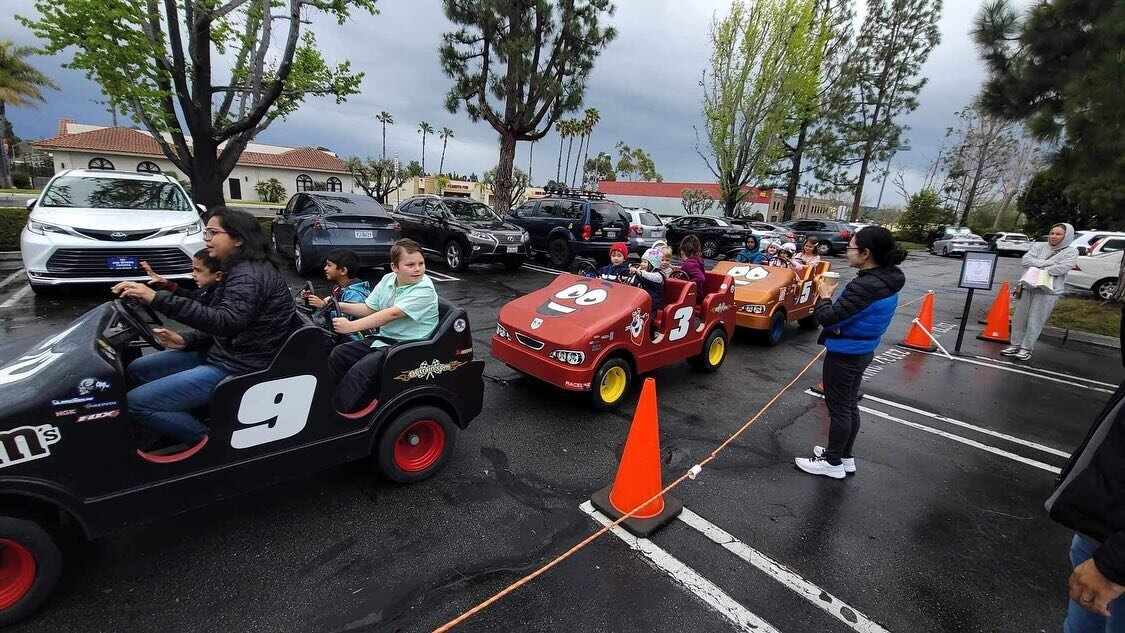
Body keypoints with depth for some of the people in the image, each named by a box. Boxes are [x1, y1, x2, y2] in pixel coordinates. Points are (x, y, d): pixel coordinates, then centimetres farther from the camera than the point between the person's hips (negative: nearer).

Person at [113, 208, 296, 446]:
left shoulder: (249, 275, -20)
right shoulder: (240, 269, 12)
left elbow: (226, 322, -36)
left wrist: (158, 299, -37)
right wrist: (186, 340, 2)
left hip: (238, 368, -11)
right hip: (223, 352, 11)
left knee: (136, 402, -12)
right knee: (137, 369, 15)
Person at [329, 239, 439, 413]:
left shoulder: (424, 289, -19)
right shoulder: (388, 279, 4)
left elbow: (392, 314, -27)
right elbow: (369, 308, 11)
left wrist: (351, 326, -29)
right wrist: (340, 306, -5)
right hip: (383, 337, 8)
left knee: (360, 370, -24)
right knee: (337, 355, -1)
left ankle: (341, 410, -11)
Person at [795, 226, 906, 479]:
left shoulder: (865, 286, -29)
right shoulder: (888, 280, 2)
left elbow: (827, 318, -27)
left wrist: (824, 295, -10)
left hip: (845, 355, -9)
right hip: (862, 351, 9)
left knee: (839, 408, 5)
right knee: (850, 405, 20)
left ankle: (833, 462, 20)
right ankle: (844, 456, 35)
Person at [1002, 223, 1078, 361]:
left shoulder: (1071, 252, 2)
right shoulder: (1039, 246, 10)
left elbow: (1061, 268, -13)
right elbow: (1026, 260, -4)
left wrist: (1038, 267, -8)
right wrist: (1048, 263, -10)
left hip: (1048, 292, -3)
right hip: (1027, 287, 3)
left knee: (1034, 322, -3)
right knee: (1019, 318, 7)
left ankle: (1026, 348, 6)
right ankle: (1015, 345, 16)